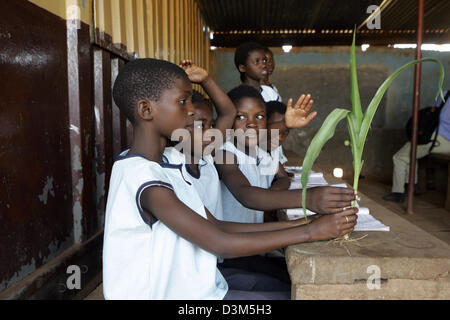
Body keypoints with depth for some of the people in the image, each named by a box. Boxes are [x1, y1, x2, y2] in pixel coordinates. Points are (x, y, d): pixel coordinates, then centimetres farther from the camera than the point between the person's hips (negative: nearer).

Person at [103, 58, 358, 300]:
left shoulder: (168, 166, 8)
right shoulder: (141, 176, -21)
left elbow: (217, 226, 4)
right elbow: (220, 243, -23)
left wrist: (299, 222, -2)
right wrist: (310, 232, -18)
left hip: (197, 290, 8)